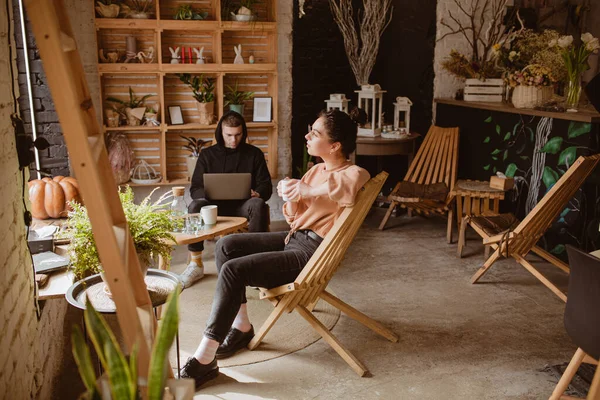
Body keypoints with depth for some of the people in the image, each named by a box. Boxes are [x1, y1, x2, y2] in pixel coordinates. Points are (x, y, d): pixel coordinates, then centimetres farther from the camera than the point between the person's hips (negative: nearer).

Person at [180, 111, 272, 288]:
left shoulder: (254, 154, 11)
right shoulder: (207, 154, 13)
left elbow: (266, 186, 8)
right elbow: (195, 188, 7)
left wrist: (257, 193, -18)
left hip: (243, 205, -1)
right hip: (215, 205, 1)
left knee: (258, 205, -35)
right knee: (195, 206, -31)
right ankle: (196, 264, -22)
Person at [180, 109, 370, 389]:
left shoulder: (353, 173, -12)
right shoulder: (317, 170, 13)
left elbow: (349, 185, -41)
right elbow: (295, 217, 15)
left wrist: (306, 189, -33)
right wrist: (292, 197, -7)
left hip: (311, 254, -9)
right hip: (294, 239, 9)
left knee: (233, 270, -21)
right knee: (226, 245, 0)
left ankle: (204, 361, -13)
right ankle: (241, 326, 8)